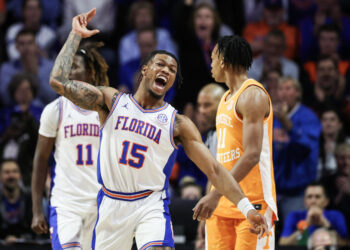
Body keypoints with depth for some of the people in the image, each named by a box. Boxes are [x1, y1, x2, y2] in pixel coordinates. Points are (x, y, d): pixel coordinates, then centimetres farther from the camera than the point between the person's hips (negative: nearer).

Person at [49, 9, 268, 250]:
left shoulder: (178, 123, 0)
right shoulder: (112, 101, 3)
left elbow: (214, 169, -3)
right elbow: (59, 81, -5)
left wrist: (246, 207, -14)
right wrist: (76, 35, -3)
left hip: (151, 205, -2)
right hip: (111, 204, 2)